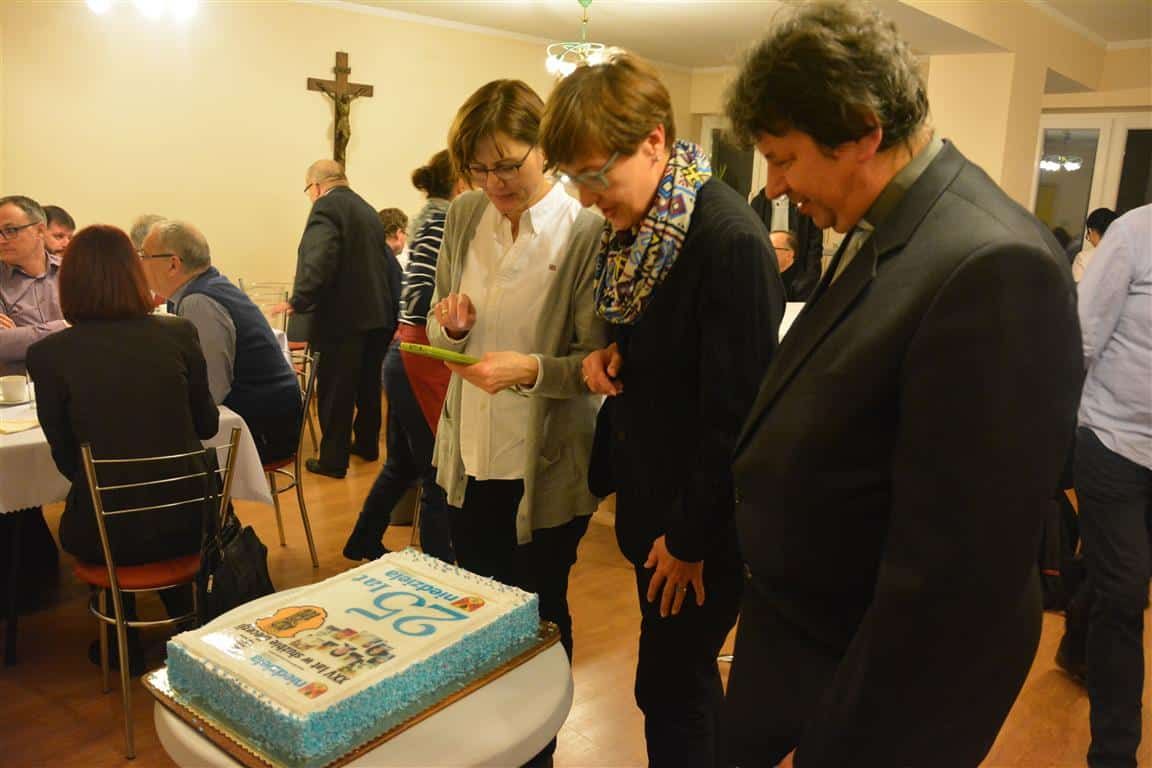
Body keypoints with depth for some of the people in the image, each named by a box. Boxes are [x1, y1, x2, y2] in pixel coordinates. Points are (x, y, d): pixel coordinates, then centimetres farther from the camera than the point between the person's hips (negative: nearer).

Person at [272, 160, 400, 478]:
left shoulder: (326, 207, -10)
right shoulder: (367, 210, 16)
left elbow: (319, 260, -25)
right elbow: (388, 263, 20)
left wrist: (299, 300, -21)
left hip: (343, 317, -8)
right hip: (378, 313, 8)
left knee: (335, 392, 0)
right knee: (368, 385, 19)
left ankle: (334, 459, 7)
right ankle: (367, 444, 32)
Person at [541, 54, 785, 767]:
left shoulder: (731, 239, -24)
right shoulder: (635, 223, 2)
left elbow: (733, 409, -22)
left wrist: (690, 536, -14)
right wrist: (611, 353, -5)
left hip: (702, 515, -7)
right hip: (647, 488, 8)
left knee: (671, 686, 7)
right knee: (682, 675, 21)